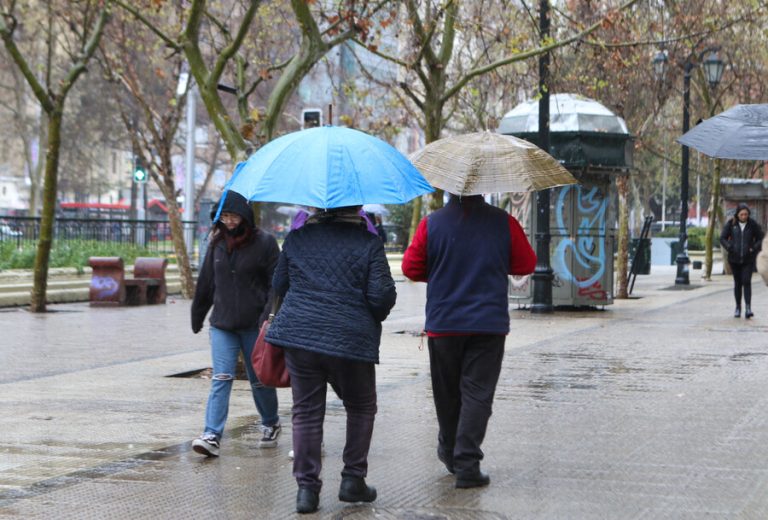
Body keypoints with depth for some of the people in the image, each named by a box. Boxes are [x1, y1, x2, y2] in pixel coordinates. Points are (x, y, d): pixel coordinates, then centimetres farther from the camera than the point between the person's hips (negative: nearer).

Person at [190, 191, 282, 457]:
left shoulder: (264, 243, -6)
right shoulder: (217, 244, 6)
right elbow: (206, 283, 15)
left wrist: (269, 317, -16)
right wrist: (197, 317, 20)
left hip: (254, 325, -3)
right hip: (222, 325, 3)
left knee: (259, 380, 11)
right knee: (221, 379, -9)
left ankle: (271, 424, 34)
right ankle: (212, 435, -14)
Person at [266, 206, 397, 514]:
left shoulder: (297, 238, 6)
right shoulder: (368, 244, -5)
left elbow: (279, 286, 14)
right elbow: (382, 296, -9)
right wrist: (375, 317, 12)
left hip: (299, 335, 3)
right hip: (351, 339, -2)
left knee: (306, 411, 7)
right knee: (361, 408, 17)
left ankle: (307, 487, 4)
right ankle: (353, 479, 16)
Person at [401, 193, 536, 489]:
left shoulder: (431, 224, -5)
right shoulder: (503, 223, -4)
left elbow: (411, 267, 0)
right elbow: (527, 264, 4)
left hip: (443, 323, 1)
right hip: (489, 324, -1)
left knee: (447, 392, 17)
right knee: (477, 393, 0)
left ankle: (450, 453, 32)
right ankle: (467, 465, -8)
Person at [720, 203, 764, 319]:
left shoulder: (753, 224, -4)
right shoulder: (731, 223, -2)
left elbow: (760, 238, 5)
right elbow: (723, 238, 3)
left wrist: (754, 249, -11)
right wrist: (729, 248, -13)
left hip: (748, 259, -1)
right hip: (734, 259, 1)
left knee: (747, 282, -12)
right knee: (737, 283, 9)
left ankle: (748, 308, -17)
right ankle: (738, 307, 20)